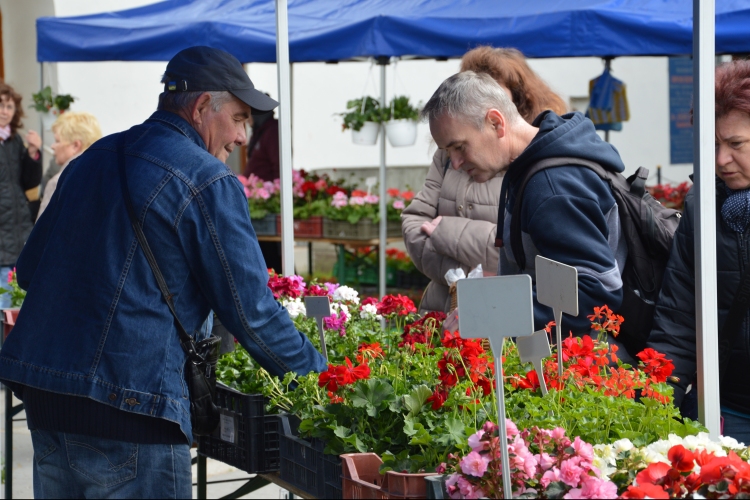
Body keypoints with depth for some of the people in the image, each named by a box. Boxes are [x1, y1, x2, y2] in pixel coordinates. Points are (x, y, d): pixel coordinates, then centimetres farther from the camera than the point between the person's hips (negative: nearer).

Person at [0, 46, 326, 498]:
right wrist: (318, 373, 5)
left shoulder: (92, 160, 15)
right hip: (127, 405, -8)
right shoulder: (208, 182, -8)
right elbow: (252, 312, -8)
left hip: (41, 395, 8)